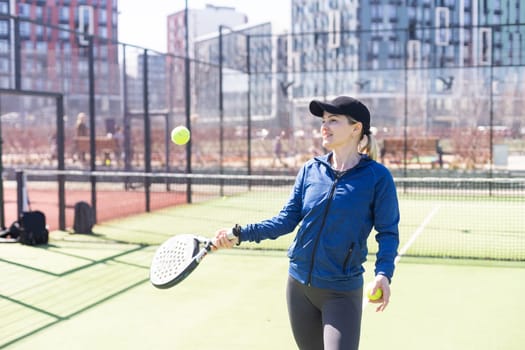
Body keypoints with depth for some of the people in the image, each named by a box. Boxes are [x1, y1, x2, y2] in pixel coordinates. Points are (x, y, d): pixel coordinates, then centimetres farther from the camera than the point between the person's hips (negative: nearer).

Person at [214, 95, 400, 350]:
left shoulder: (377, 176, -10)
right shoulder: (310, 170, 2)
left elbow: (388, 232, -6)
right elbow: (287, 220, 3)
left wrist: (383, 274, -22)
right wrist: (241, 234, -7)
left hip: (342, 292, -4)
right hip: (299, 284, 5)